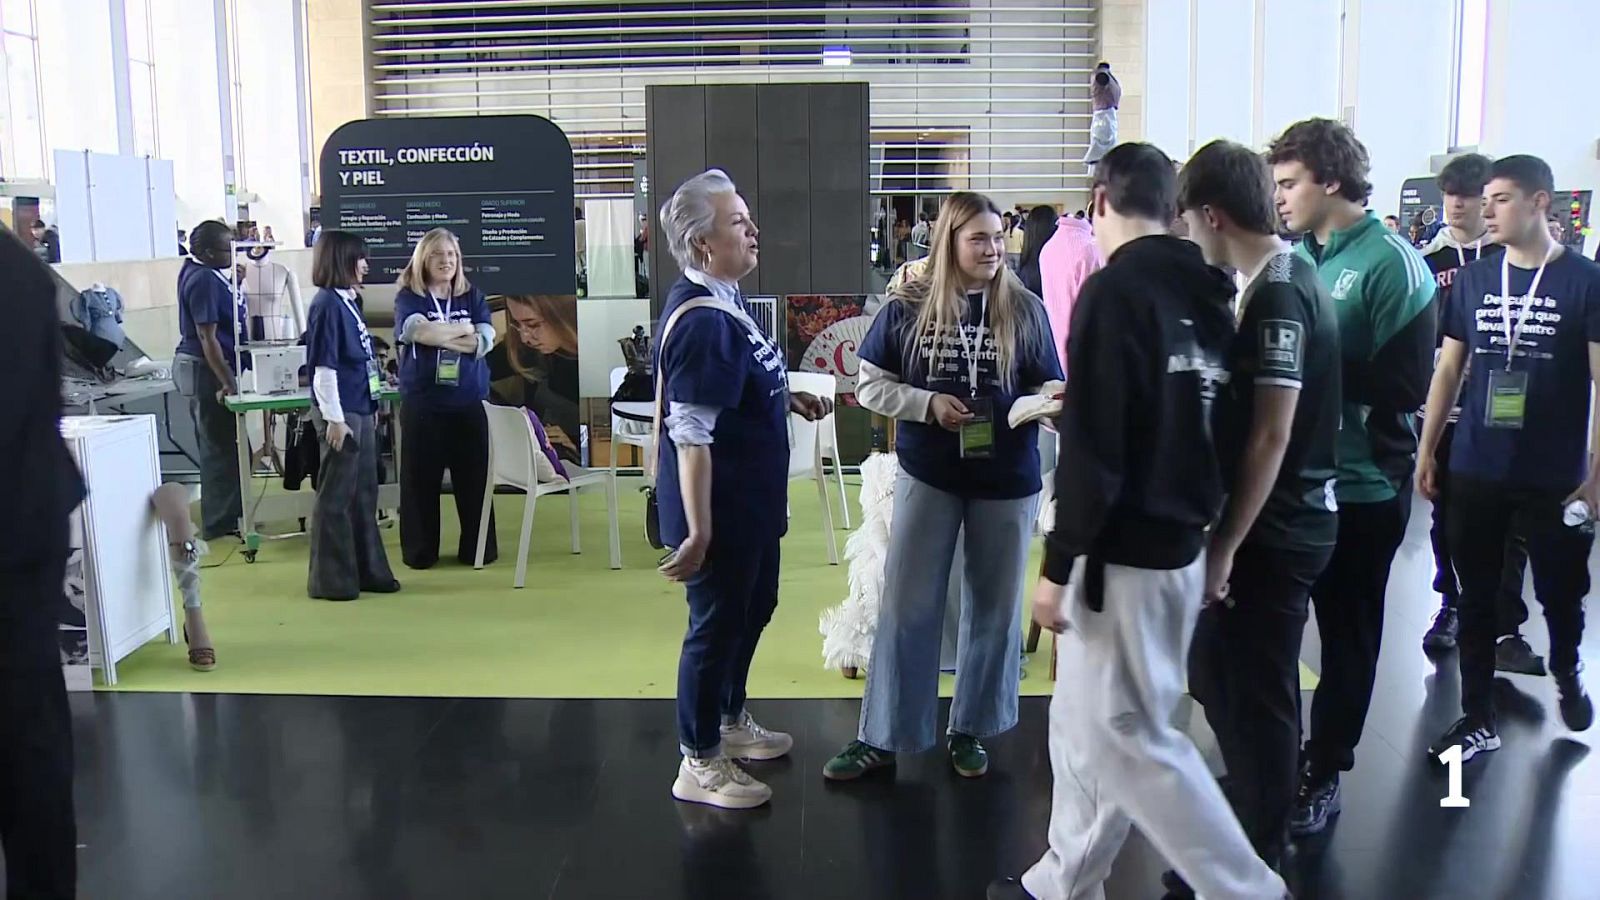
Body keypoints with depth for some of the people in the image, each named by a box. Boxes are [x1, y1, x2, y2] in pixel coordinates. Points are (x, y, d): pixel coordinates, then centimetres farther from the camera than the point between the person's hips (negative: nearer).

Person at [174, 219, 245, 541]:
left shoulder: (195, 269, 9)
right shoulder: (204, 281, -21)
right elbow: (208, 338, -24)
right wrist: (227, 383, -25)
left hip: (196, 365, 11)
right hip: (206, 369, -11)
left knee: (218, 444, 17)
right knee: (220, 446, -3)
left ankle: (223, 515, 27)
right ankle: (220, 523, 3)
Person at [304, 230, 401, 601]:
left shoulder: (348, 302, 12)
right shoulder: (327, 304, -14)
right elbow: (324, 368, -17)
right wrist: (334, 420, -19)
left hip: (361, 411, 9)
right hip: (342, 415, -9)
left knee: (364, 495, 15)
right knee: (335, 499, 0)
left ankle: (368, 571, 25)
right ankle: (330, 580, 10)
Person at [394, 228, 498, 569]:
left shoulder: (473, 297, 10)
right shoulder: (408, 298, 3)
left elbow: (484, 342, -4)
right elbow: (420, 331, -18)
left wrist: (437, 335, -10)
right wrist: (464, 330, -5)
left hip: (470, 401, 2)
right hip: (422, 402, -2)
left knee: (473, 475, 4)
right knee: (421, 477, 3)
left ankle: (478, 548, 15)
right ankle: (420, 551, 14)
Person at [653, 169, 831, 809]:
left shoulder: (723, 301, 7)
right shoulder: (702, 319, -25)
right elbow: (690, 433, -28)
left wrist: (790, 399, 9)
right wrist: (697, 530, -28)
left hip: (750, 503, 10)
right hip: (720, 511, -10)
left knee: (753, 609, 23)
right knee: (716, 624, 3)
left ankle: (731, 721, 43)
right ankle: (699, 763, 20)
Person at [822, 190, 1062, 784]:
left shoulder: (1024, 310, -3)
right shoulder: (908, 307, -5)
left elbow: (1049, 389, 1)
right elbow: (869, 385, -1)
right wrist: (927, 403, -16)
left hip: (1007, 480, 1)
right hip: (927, 475, -1)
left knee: (994, 608, 12)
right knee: (906, 608, 5)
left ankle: (971, 729, 30)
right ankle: (882, 737, 17)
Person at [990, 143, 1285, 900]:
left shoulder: (1115, 289, -15)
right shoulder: (1207, 293, 9)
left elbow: (1093, 450, -20)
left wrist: (1057, 566, -14)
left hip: (1124, 552, -9)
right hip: (1181, 544, 9)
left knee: (1125, 735, 2)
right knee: (1084, 723, 18)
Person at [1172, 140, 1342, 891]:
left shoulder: (1276, 296, -19)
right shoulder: (1284, 281, 10)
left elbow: (1270, 436, -22)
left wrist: (1226, 546, -18)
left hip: (1272, 532, -10)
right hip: (1278, 522, 10)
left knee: (1253, 699, 4)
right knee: (1225, 682, 20)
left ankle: (1256, 871, 20)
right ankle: (1252, 844, 36)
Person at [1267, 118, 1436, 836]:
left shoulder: (1392, 265, -13)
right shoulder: (1295, 258, 5)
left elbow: (1406, 385, -20)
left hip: (1360, 486, -6)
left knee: (1348, 633, 10)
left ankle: (1325, 772, 26)